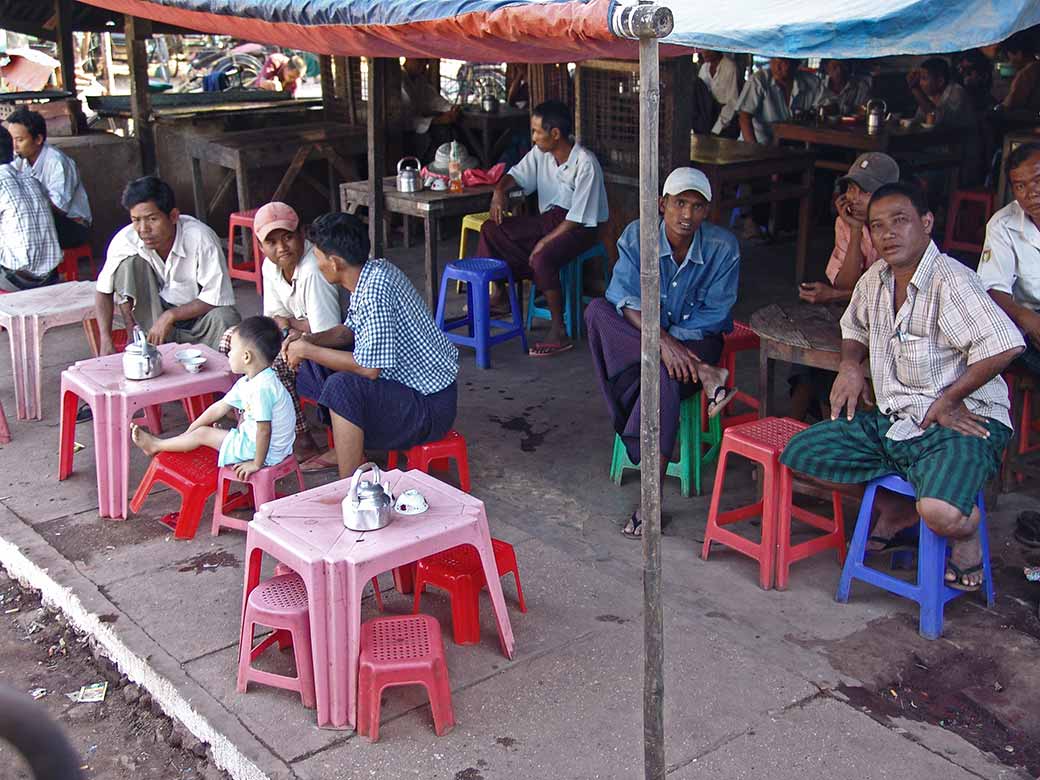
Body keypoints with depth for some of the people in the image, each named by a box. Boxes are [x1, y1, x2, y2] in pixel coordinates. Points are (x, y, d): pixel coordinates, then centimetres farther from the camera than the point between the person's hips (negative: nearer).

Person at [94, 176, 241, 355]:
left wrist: (170, 316, -26)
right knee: (129, 262, -20)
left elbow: (218, 298, -23)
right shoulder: (125, 240, -17)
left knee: (225, 319, -35)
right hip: (151, 317, 3)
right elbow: (104, 291, -4)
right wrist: (106, 341, -16)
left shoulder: (201, 238, -25)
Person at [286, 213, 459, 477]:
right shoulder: (372, 271, 0)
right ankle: (346, 450, 25)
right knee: (316, 362, 14)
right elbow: (350, 331, 15)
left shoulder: (375, 290, -28)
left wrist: (308, 351, -18)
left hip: (430, 404, -10)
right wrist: (308, 340, -2)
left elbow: (369, 368, -30)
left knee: (342, 386, -31)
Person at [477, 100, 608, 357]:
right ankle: (498, 294, 9)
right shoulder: (541, 153, 1)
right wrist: (500, 190, -11)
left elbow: (578, 217, -23)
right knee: (492, 230, -5)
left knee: (542, 258, -35)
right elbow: (516, 175, 12)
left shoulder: (585, 164, -22)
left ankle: (559, 332, -25)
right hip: (549, 217, 8)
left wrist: (545, 242, -23)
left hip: (580, 227, -8)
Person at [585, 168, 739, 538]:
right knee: (597, 310, -29)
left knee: (663, 378, -36)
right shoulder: (636, 236, -9)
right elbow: (626, 299, -19)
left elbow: (713, 314, -9)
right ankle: (704, 374, -30)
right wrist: (662, 341, -34)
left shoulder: (723, 247, -11)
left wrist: (675, 343, -21)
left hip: (696, 338, -2)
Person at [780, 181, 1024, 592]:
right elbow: (855, 327, 30)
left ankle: (967, 533, 6)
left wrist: (947, 400, -19)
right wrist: (850, 364, 8)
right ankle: (897, 511, 15)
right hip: (891, 420, 8)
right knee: (800, 454, -2)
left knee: (941, 513, -35)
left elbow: (1006, 344, -27)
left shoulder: (951, 280, -17)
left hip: (958, 424, -8)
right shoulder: (875, 279, 9)